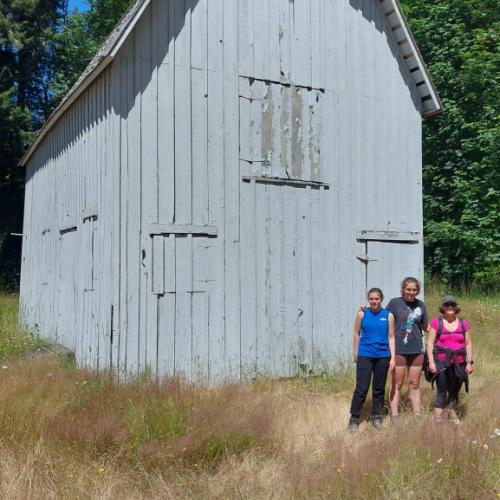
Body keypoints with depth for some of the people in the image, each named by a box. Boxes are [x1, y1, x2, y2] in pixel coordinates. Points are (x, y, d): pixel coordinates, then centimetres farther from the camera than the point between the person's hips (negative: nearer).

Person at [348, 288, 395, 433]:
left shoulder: (388, 316, 1)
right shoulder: (361, 314, -1)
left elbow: (391, 337, 4)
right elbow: (357, 334, 6)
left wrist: (392, 357, 0)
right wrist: (355, 354, 9)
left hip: (382, 356, 2)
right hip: (365, 355, -2)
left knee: (379, 389, 11)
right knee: (361, 388, -4)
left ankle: (376, 417, 25)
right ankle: (354, 419, 5)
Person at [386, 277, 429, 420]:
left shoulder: (420, 305, 5)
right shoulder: (395, 303, -5)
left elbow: (425, 327, 14)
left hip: (416, 350, 3)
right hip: (398, 349, -3)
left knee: (414, 384, 13)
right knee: (397, 384, 4)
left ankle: (417, 415, 20)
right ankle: (394, 415, 9)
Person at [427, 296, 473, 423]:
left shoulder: (464, 324, 8)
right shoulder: (436, 322, -1)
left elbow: (468, 344, 11)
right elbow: (430, 342, -2)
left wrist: (469, 362, 5)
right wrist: (431, 361, -8)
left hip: (459, 363, 3)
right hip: (441, 362, -3)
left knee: (455, 391, 10)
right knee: (442, 391, -6)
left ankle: (453, 414, 26)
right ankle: (438, 417, -3)